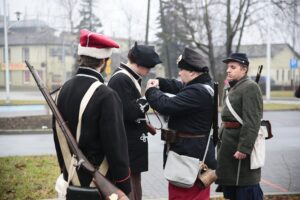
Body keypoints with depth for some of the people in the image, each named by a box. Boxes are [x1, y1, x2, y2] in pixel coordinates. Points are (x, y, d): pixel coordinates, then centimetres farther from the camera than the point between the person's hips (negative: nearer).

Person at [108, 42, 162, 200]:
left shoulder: (130, 78, 14)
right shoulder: (120, 80, -18)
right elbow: (128, 112, -23)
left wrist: (144, 125, 4)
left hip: (133, 145, 10)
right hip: (126, 147, -10)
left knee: (134, 186, 18)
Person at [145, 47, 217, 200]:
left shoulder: (198, 92, -24)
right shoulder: (204, 85, 9)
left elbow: (166, 106, -26)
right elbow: (180, 87, 23)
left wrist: (151, 91, -7)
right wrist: (160, 83, 5)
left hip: (188, 155, -11)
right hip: (198, 152, 11)